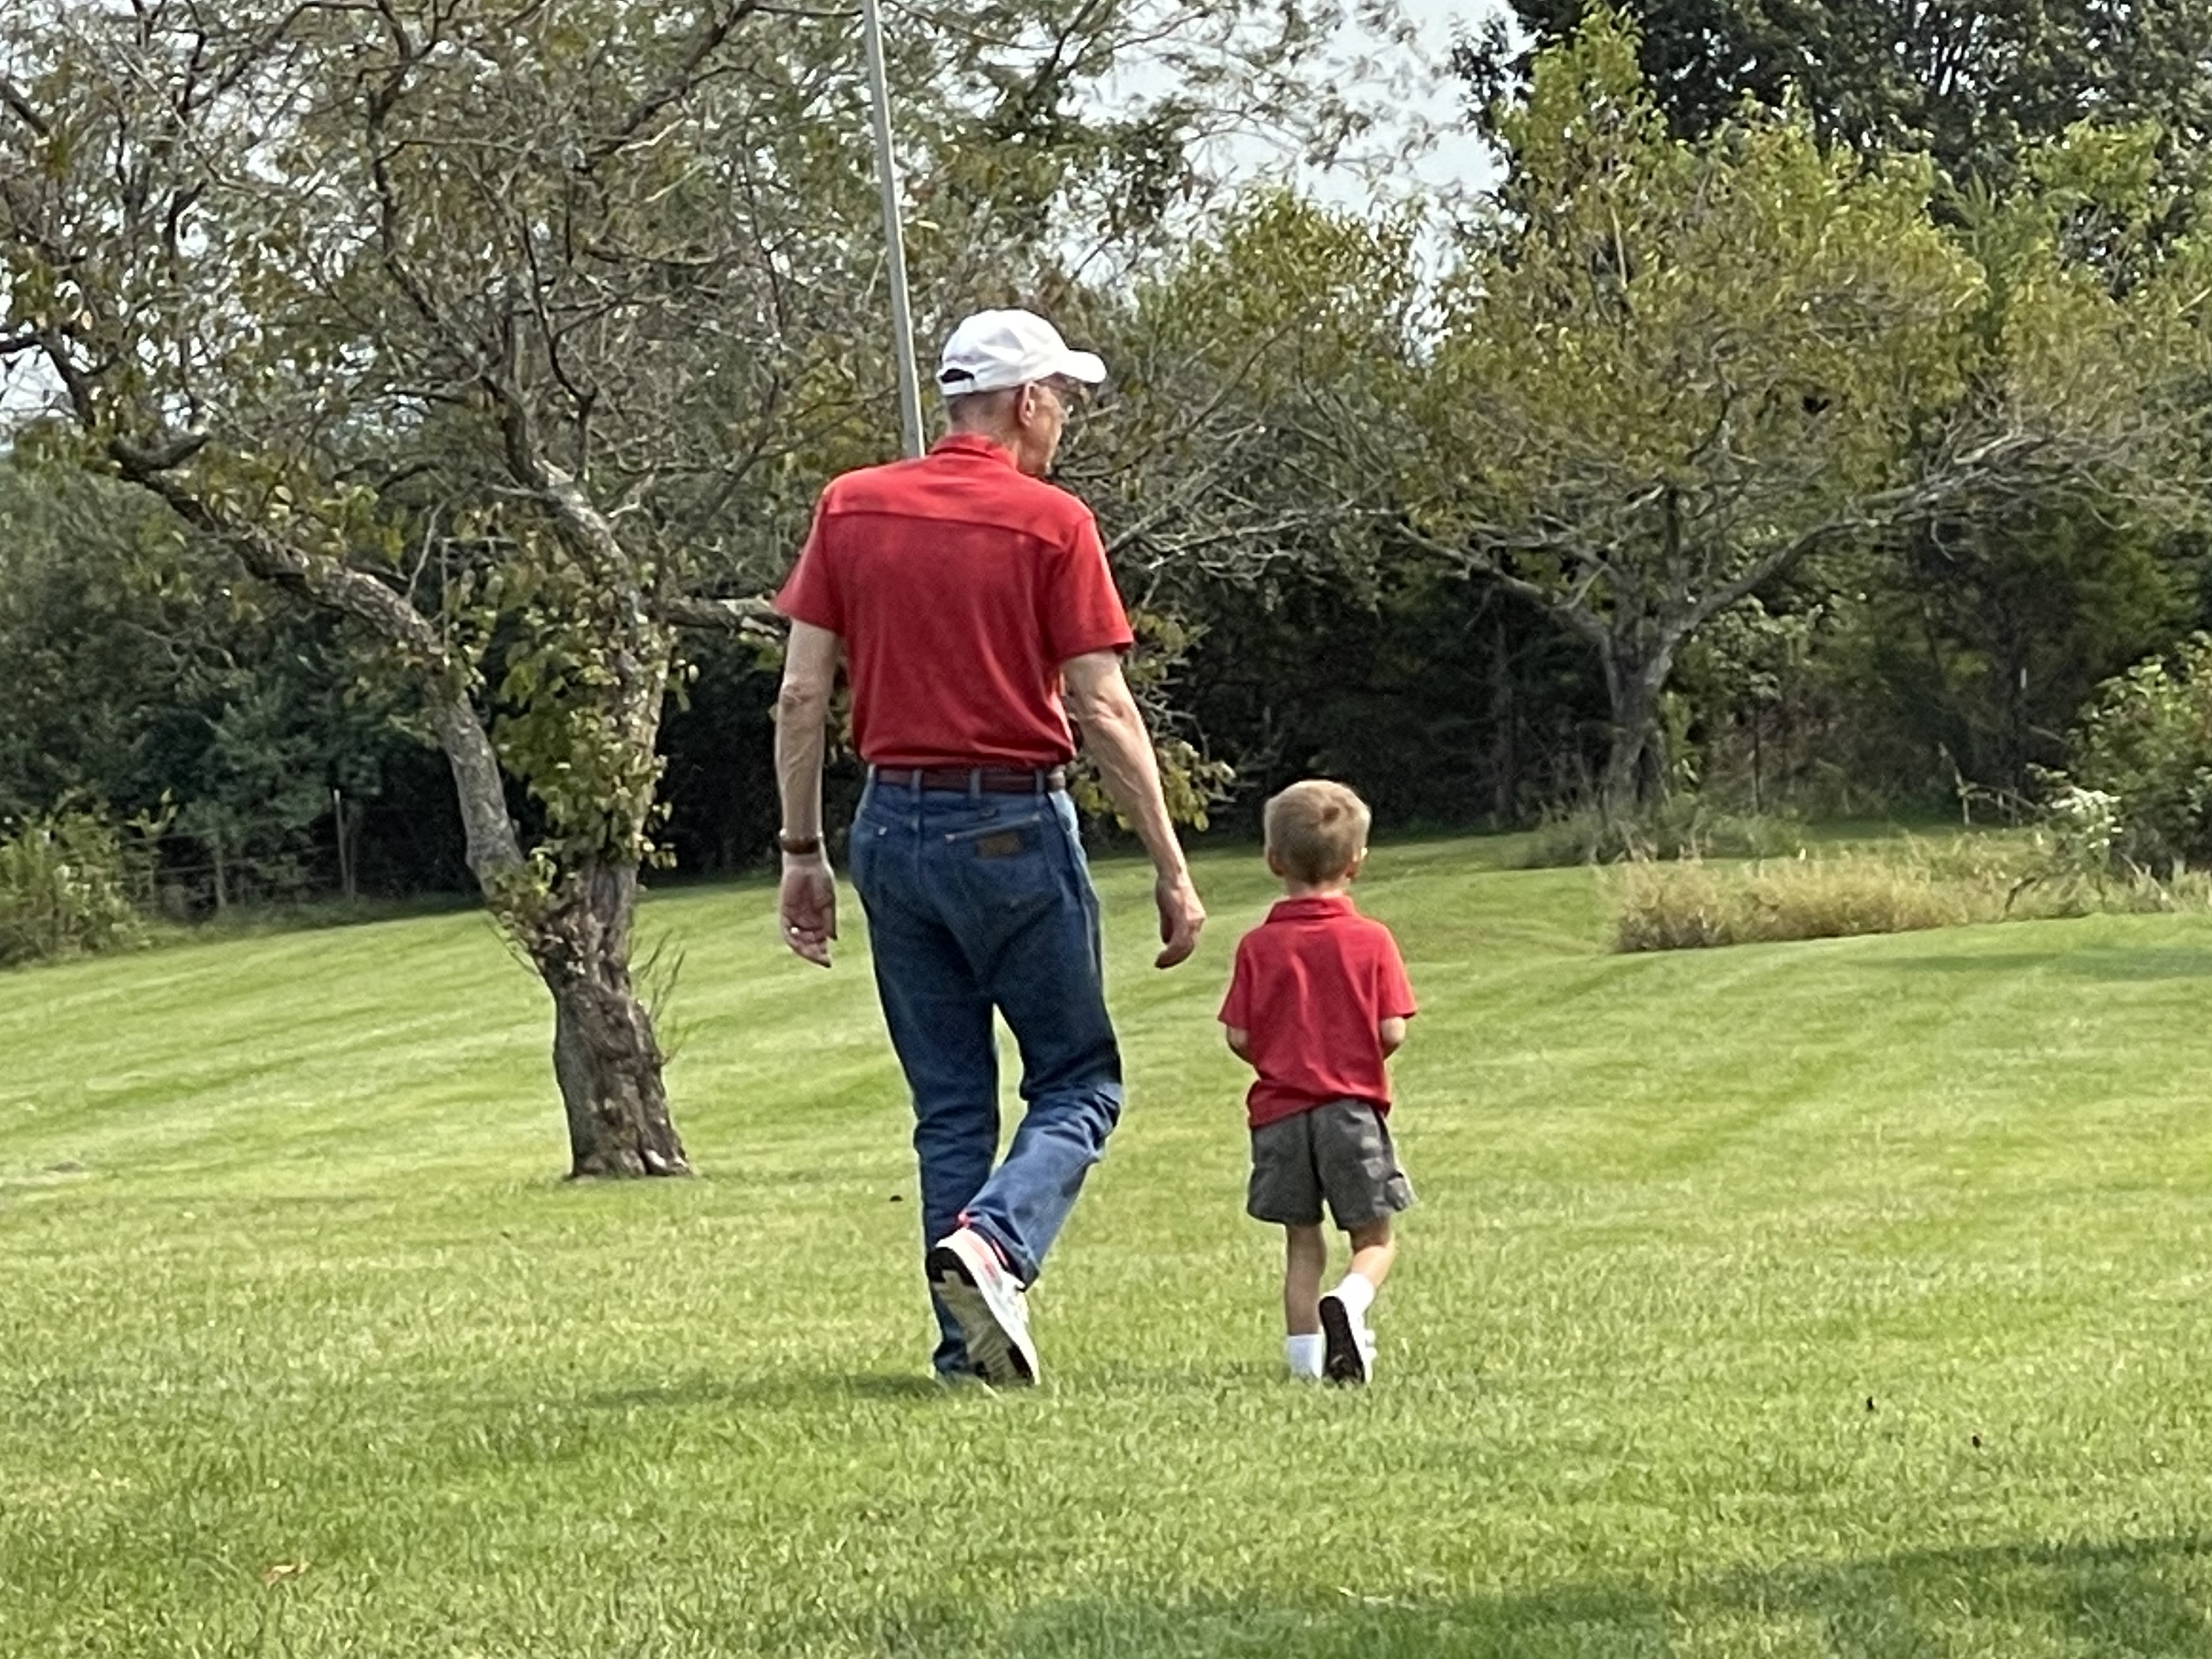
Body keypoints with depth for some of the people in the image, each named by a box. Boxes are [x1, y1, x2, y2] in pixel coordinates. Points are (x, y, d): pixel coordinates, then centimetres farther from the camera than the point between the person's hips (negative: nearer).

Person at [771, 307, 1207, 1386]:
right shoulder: (1051, 523, -6)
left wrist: (802, 853, 10)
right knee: (1077, 1082, 7)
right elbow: (1103, 712, -8)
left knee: (949, 1104, 12)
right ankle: (992, 1242, -18)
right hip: (1015, 827, -4)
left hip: (893, 823, 4)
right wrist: (1170, 870, -4)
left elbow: (802, 696, 3)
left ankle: (971, 1344, 9)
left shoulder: (850, 508, 6)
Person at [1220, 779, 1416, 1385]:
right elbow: (1391, 1032, -9)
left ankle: (1305, 1351, 3)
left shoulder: (1258, 946, -1)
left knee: (1302, 1243, 12)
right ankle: (1350, 1301, -22)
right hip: (1354, 1107, -2)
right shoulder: (1371, 941, -4)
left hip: (1280, 1110, 2)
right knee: (1374, 1238, 7)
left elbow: (1239, 1038, -4)